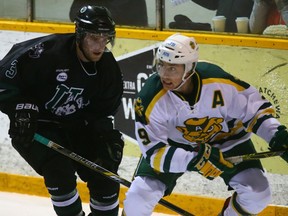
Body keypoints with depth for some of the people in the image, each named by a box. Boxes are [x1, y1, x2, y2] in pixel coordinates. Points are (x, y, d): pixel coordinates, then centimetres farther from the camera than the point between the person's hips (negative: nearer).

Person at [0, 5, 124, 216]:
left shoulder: (108, 68, -8)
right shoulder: (46, 52, -28)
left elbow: (103, 111, 3)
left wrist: (109, 135, -12)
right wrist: (21, 109, -28)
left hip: (76, 127, 6)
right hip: (34, 127, -6)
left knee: (105, 175, -2)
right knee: (60, 171, -26)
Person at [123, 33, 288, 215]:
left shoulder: (218, 81, -31)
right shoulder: (150, 99, -31)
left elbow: (254, 107, -14)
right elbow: (155, 152, -28)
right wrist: (195, 160, -42)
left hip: (225, 139, 1)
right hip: (172, 145, -1)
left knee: (257, 194, -14)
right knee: (137, 201, -14)